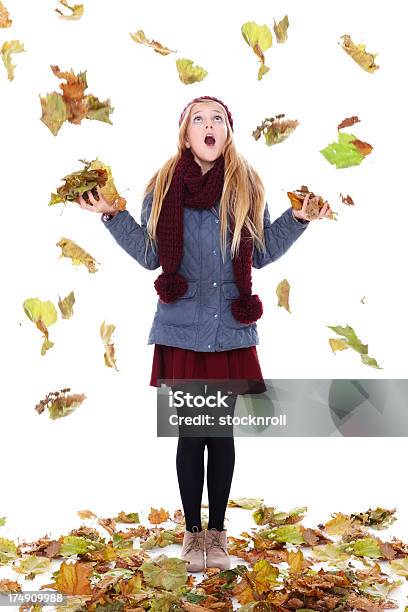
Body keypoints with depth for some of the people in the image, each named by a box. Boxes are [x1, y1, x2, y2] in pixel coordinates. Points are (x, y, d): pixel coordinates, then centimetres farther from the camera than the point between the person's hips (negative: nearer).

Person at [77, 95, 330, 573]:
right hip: (182, 329, 0)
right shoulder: (163, 186, 3)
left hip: (232, 329, 1)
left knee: (222, 432, 9)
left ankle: (217, 530, 26)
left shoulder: (247, 186, 4)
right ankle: (193, 530, 24)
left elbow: (262, 253, 7)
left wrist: (299, 218, 0)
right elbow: (149, 255, 3)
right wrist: (112, 215, -4)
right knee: (191, 433, 6)